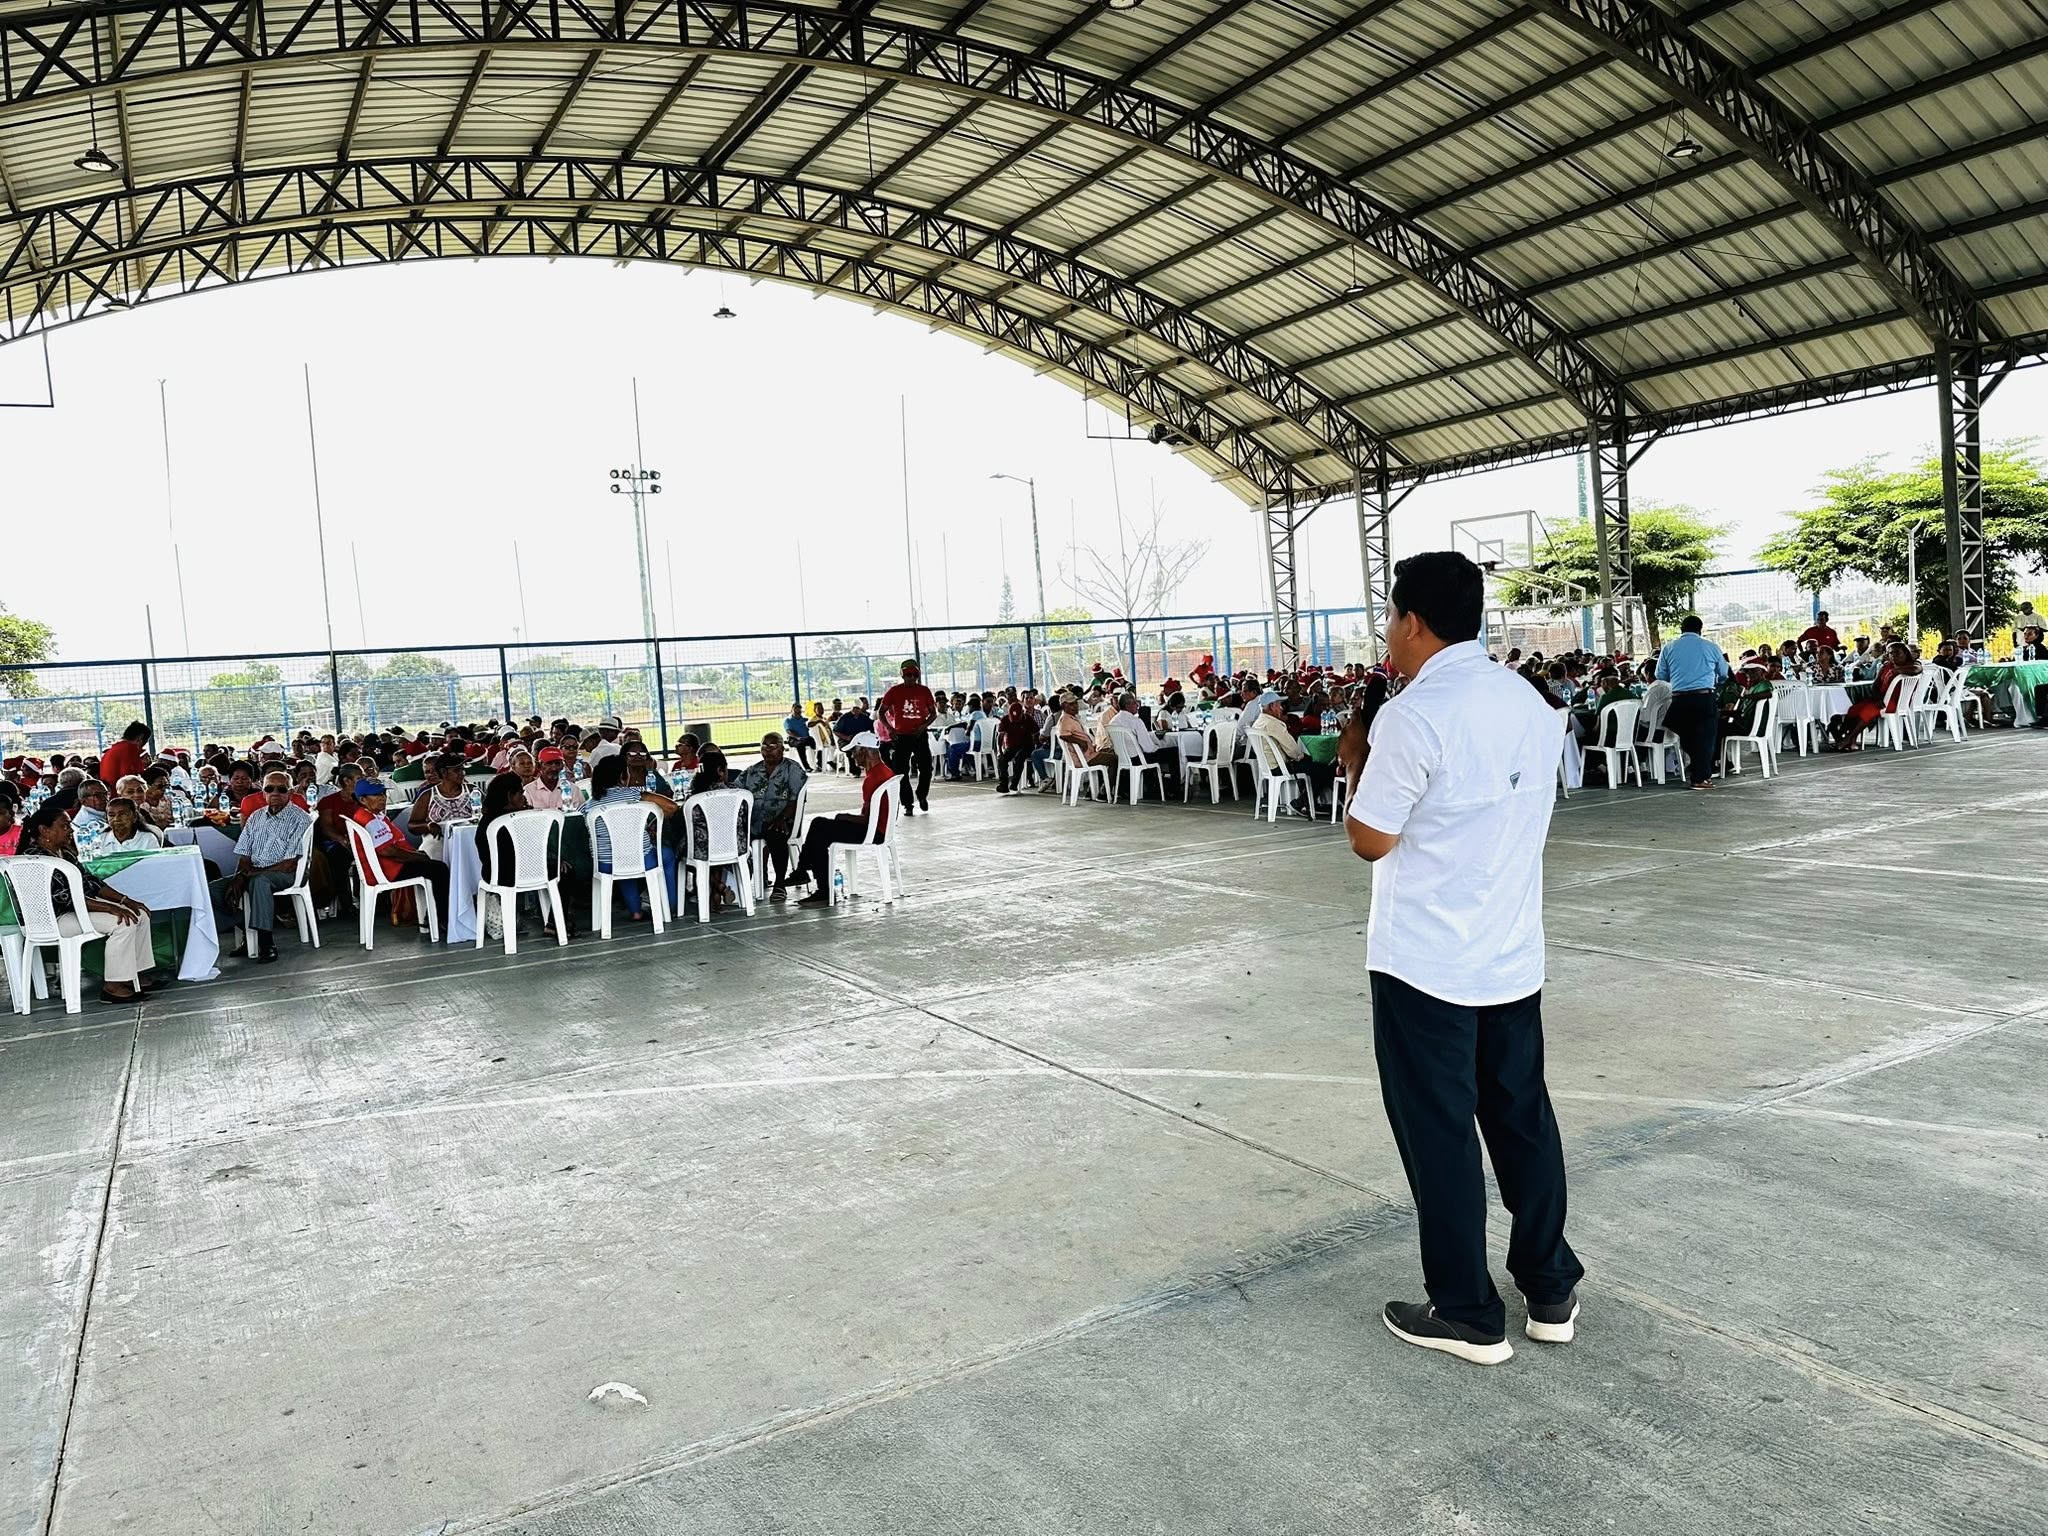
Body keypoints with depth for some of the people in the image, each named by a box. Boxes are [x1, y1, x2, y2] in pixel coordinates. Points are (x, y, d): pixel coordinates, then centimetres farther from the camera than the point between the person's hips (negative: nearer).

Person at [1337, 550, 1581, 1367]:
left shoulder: (1414, 716, -19)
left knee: (1439, 1137, 5)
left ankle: (1467, 1314, 17)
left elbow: (1370, 839, -12)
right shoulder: (1530, 703, 6)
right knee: (1524, 1122, 18)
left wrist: (1358, 761, 3)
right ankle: (1551, 1288, 30)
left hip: (1425, 964, -7)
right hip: (1514, 957, 7)